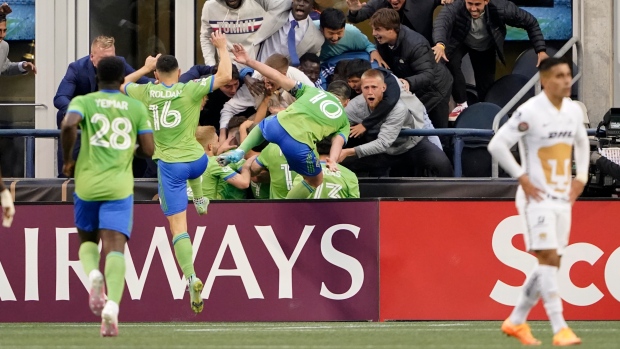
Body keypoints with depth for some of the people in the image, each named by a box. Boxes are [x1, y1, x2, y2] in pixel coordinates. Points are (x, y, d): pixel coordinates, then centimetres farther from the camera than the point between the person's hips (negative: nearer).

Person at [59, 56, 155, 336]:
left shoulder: (83, 102, 2)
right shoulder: (137, 108, 6)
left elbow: (68, 125, -18)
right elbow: (148, 149, 1)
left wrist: (67, 160, -3)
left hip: (87, 183, 0)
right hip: (119, 186, 0)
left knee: (87, 240, 20)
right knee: (115, 247, -6)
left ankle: (93, 275, -13)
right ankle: (112, 304, -28)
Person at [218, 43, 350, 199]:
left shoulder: (312, 91, 26)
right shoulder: (344, 120, 23)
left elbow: (280, 78, 19)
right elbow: (338, 141, 2)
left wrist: (249, 61, 20)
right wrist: (332, 161, -15)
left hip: (278, 126, 3)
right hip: (299, 145, -3)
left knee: (262, 125, 42)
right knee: (315, 182, 26)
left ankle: (238, 152, 20)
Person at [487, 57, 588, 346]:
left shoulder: (574, 111, 7)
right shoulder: (530, 112, -14)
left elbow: (582, 143, 27)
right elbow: (497, 145, -16)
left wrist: (581, 177, 13)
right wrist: (523, 178, -16)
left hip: (563, 199, 7)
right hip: (537, 198, -7)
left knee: (551, 264, 8)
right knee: (548, 258, -14)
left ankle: (516, 321, 21)